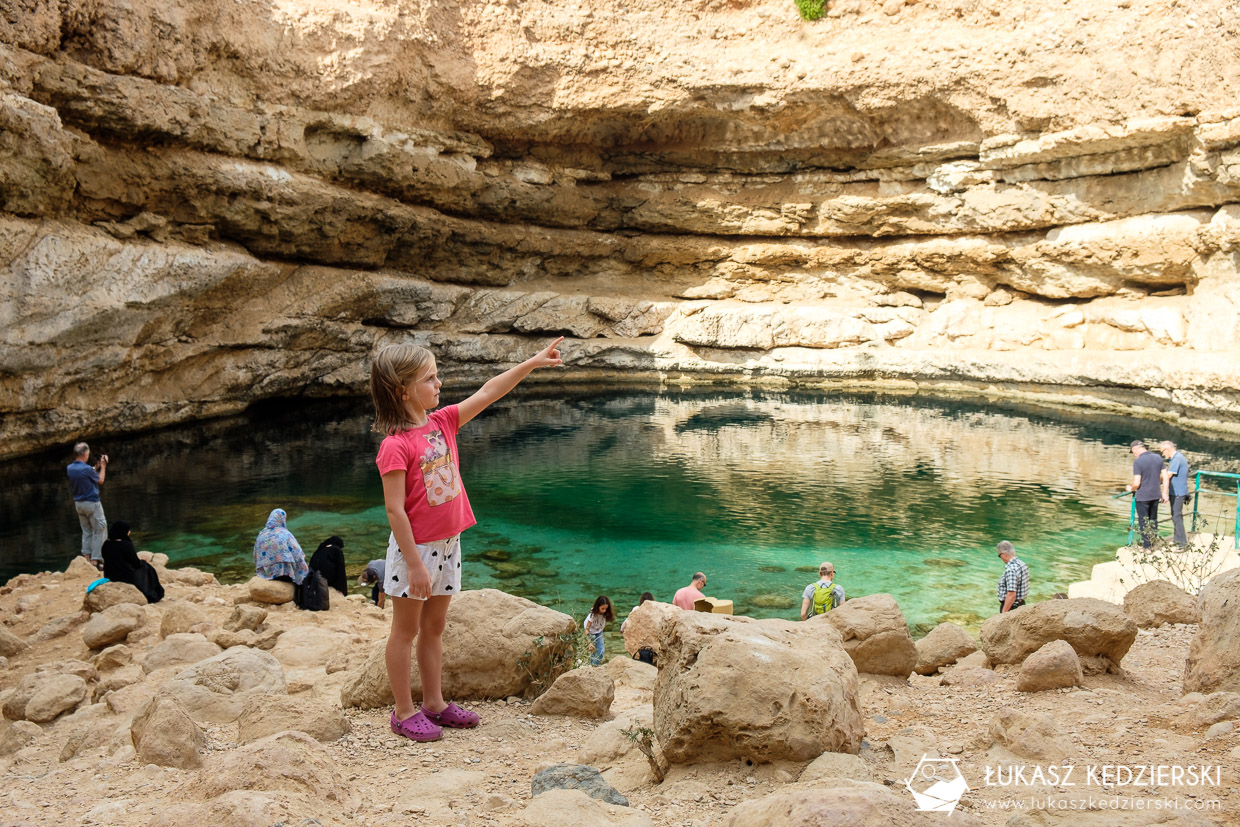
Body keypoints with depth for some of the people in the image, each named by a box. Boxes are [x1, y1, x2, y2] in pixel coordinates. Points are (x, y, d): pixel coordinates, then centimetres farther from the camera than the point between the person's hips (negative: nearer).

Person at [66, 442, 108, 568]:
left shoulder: (69, 468, 1)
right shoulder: (86, 469, -21)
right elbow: (100, 480, -5)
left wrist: (97, 466, 14)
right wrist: (103, 466, 4)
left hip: (78, 504, 8)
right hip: (92, 503, -8)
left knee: (86, 531, 17)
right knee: (99, 531, 0)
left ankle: (86, 556, 16)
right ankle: (96, 560, -3)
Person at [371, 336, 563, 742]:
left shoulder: (442, 422, 2)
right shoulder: (395, 446, -20)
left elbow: (488, 392, 4)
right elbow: (394, 510, -21)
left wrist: (533, 362, 0)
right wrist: (415, 565, -20)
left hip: (447, 545, 7)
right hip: (415, 548, -7)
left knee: (434, 627, 17)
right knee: (406, 630, 7)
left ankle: (434, 702, 30)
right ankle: (404, 712, 19)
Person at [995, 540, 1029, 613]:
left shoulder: (1011, 569, -23)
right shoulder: (1022, 564, 8)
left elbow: (1012, 594, -28)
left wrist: (1003, 613, -24)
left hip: (1010, 607, -10)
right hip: (1021, 604, 10)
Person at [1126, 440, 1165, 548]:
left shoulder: (1137, 462, -19)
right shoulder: (1158, 458, 1)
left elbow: (1137, 483, -21)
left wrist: (1131, 488, 1)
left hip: (1142, 496, -6)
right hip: (1155, 495, 6)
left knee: (1143, 522, 5)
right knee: (1153, 519, 19)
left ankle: (1147, 546, 10)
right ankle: (1153, 542, 28)